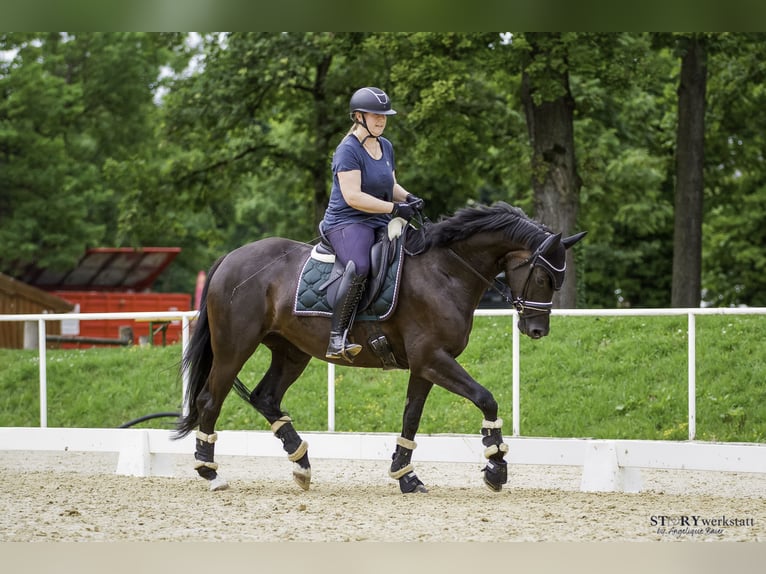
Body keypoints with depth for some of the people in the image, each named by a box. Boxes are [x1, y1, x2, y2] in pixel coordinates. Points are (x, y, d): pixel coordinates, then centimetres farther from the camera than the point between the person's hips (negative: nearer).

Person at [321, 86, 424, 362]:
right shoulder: (348, 150, -12)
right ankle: (336, 339, -40)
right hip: (347, 223, -9)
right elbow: (352, 196, -20)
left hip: (380, 225, 9)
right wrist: (395, 208, -21)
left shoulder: (386, 146, 16)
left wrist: (408, 197, 5)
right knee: (359, 267, -37)